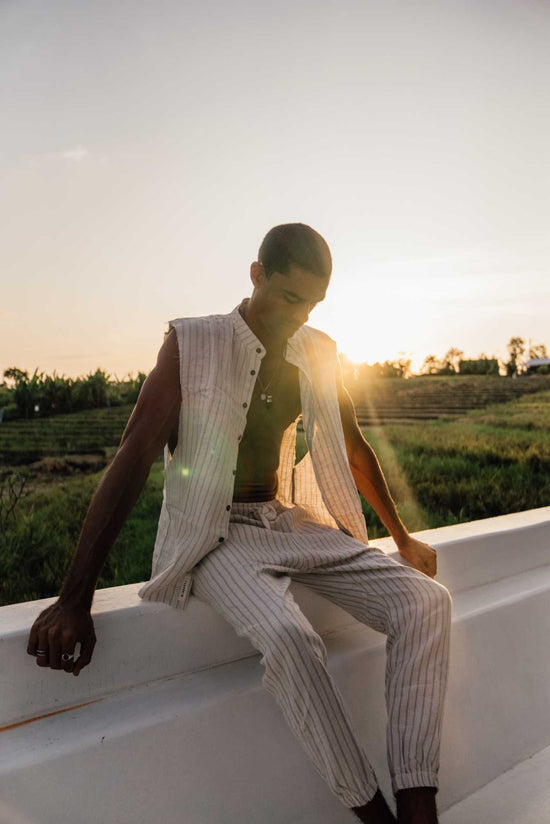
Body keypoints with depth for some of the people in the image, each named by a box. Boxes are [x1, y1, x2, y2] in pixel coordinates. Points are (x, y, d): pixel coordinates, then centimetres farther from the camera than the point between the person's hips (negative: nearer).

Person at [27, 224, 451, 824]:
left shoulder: (319, 353, 7)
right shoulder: (192, 345, -7)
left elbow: (353, 450, 20)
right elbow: (132, 461, -13)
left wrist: (402, 537, 24)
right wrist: (75, 599, -18)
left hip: (297, 525, 5)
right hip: (218, 535, -5)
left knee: (425, 600, -16)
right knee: (287, 636, -35)